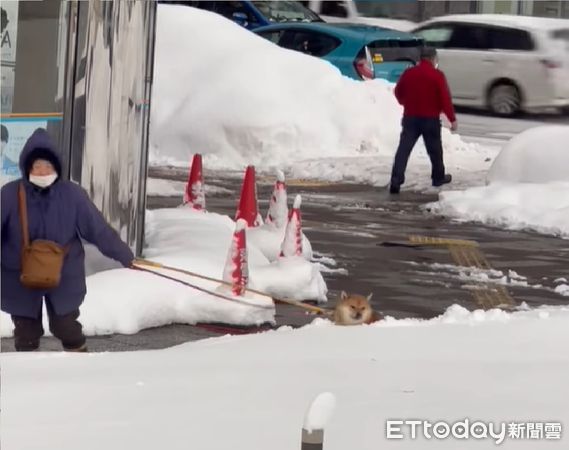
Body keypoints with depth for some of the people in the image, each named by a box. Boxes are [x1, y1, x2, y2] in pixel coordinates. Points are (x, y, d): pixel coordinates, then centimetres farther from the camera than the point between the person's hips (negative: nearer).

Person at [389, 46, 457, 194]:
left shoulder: (409, 73, 4)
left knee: (403, 149, -3)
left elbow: (398, 92, 16)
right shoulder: (437, 75, -9)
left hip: (410, 117, 3)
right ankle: (438, 177, 29)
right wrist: (452, 119, -6)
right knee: (434, 149, 15)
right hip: (430, 119, -3)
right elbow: (445, 99, -12)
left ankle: (396, 180, -15)